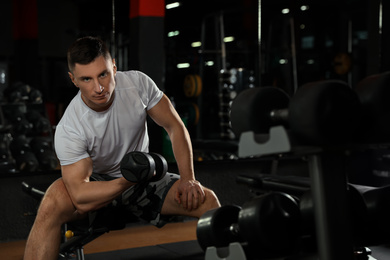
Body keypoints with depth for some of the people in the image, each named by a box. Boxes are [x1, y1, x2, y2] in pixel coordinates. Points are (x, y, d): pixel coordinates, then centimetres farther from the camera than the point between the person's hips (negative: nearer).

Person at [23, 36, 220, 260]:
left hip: (142, 179, 3)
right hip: (97, 185, -3)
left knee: (206, 199, -18)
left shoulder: (137, 83, -18)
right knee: (53, 203, -35)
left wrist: (188, 179, -16)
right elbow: (81, 197, -31)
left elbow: (175, 127, -8)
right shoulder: (68, 129, -27)